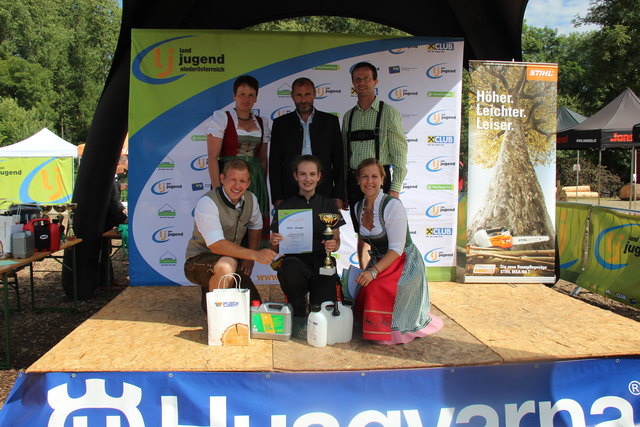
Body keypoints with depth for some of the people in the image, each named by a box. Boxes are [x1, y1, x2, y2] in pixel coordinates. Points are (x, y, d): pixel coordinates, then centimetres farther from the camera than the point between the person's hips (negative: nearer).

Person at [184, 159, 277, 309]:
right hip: (199, 260, -6)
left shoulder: (250, 199, -3)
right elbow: (216, 245, -32)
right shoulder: (207, 203, -24)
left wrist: (249, 259, 4)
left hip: (232, 260, 6)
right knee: (227, 265, -39)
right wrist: (255, 255, -37)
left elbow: (255, 226, 16)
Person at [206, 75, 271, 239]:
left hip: (255, 181, 4)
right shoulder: (221, 118, -1)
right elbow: (213, 157, -7)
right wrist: (217, 189, -14)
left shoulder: (262, 123, 13)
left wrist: (263, 187, 9)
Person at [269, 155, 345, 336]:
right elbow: (275, 247, 9)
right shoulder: (286, 206, 10)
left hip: (321, 262, 0)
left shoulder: (328, 205, 13)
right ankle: (299, 316, -9)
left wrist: (333, 245, -11)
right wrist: (274, 242, -15)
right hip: (295, 259, 0)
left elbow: (336, 239, 13)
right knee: (291, 269, -38)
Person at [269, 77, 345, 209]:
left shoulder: (330, 121, 8)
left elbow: (338, 162, 8)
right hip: (290, 196, 0)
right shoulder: (281, 123, 7)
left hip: (323, 194, 0)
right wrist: (277, 199, -2)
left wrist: (339, 197, 1)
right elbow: (274, 164, 6)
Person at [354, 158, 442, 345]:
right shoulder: (359, 207, 4)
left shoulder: (393, 205, -18)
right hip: (378, 263, 6)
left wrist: (374, 271, -32)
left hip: (404, 263, -6)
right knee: (362, 295, -18)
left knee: (376, 291, -32)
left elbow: (397, 248, -22)